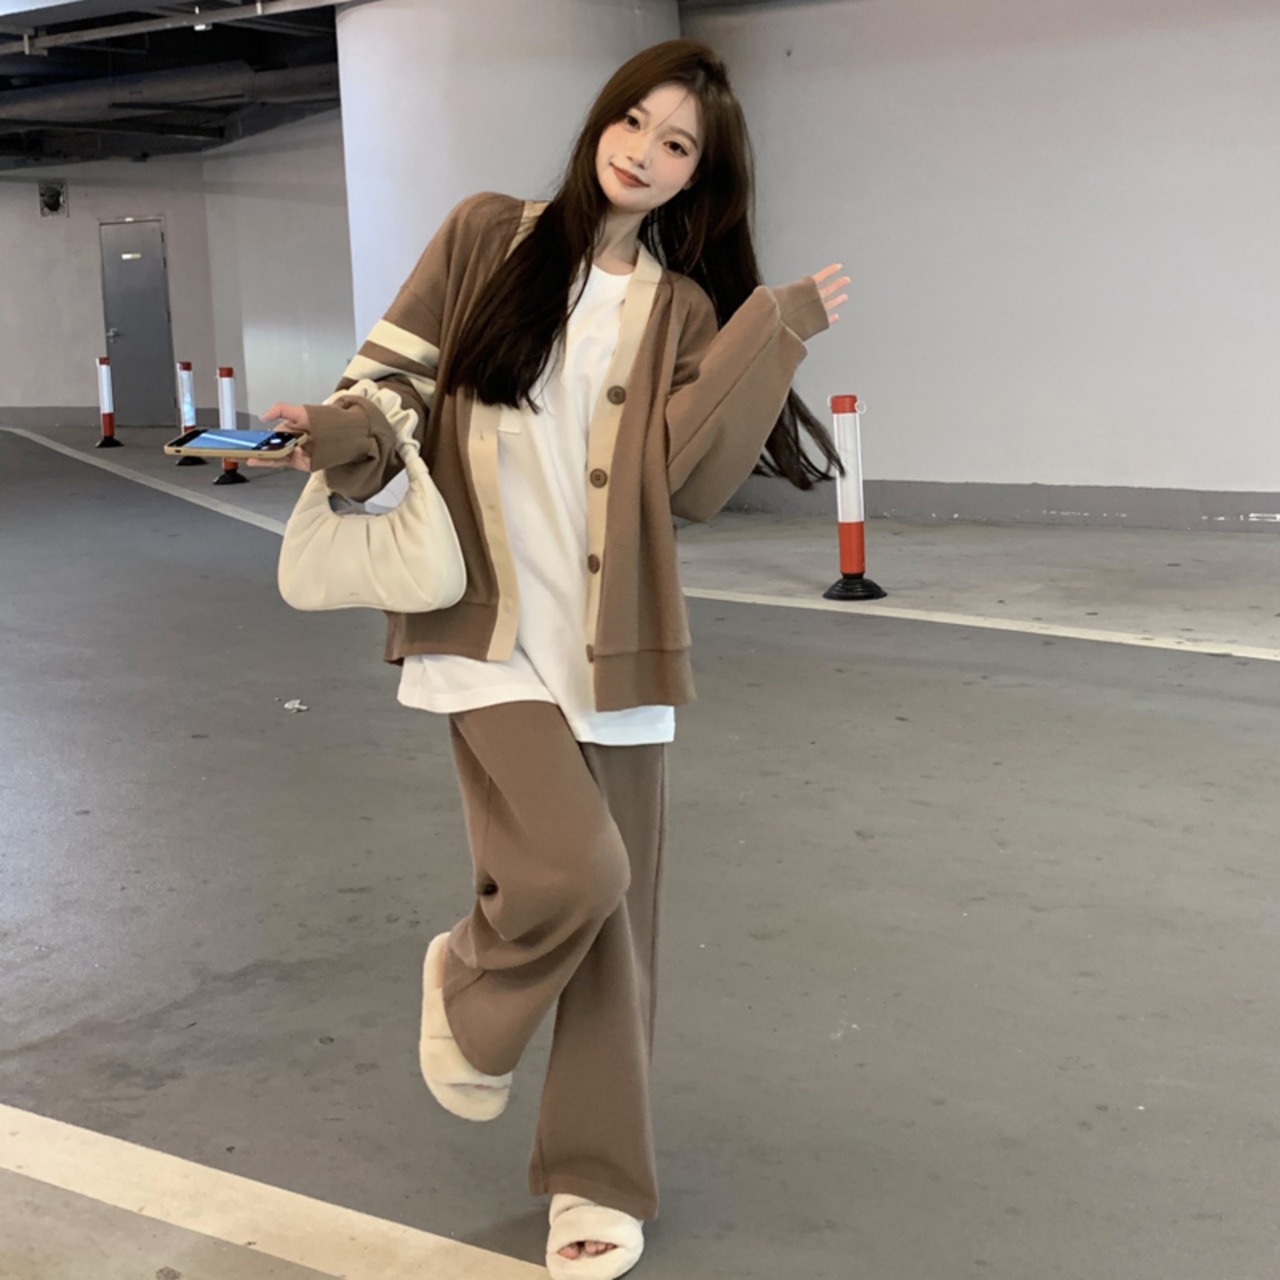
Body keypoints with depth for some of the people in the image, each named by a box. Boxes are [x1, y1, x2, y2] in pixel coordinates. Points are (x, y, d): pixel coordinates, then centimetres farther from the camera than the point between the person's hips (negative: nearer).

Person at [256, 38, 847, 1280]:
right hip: (494, 626, -3)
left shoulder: (682, 309, 7)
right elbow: (396, 375, 6)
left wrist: (771, 335, -8)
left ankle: (596, 1179, 25)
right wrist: (342, 433, -15)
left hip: (611, 645, 3)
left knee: (614, 910, 7)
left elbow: (691, 478, -6)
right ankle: (467, 988, 17)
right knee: (570, 869, -20)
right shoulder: (486, 237, 4)